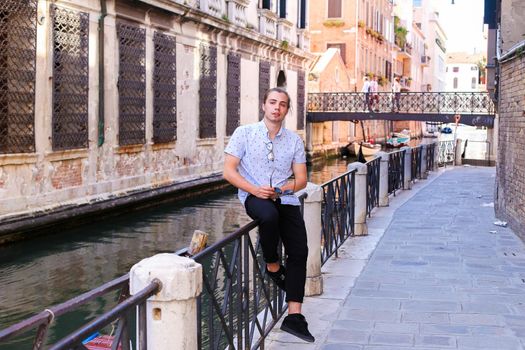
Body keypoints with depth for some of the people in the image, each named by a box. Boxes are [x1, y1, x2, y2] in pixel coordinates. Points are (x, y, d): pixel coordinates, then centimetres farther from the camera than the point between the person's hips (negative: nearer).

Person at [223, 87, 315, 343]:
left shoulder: (294, 140, 11)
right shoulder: (244, 133, 4)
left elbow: (301, 179, 9)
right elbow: (228, 171, -2)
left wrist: (282, 189, -14)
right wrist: (255, 190, -17)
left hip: (286, 199, 3)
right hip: (253, 197, -3)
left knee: (299, 251, -12)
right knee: (269, 215, -38)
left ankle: (294, 317, -8)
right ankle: (273, 266, -9)